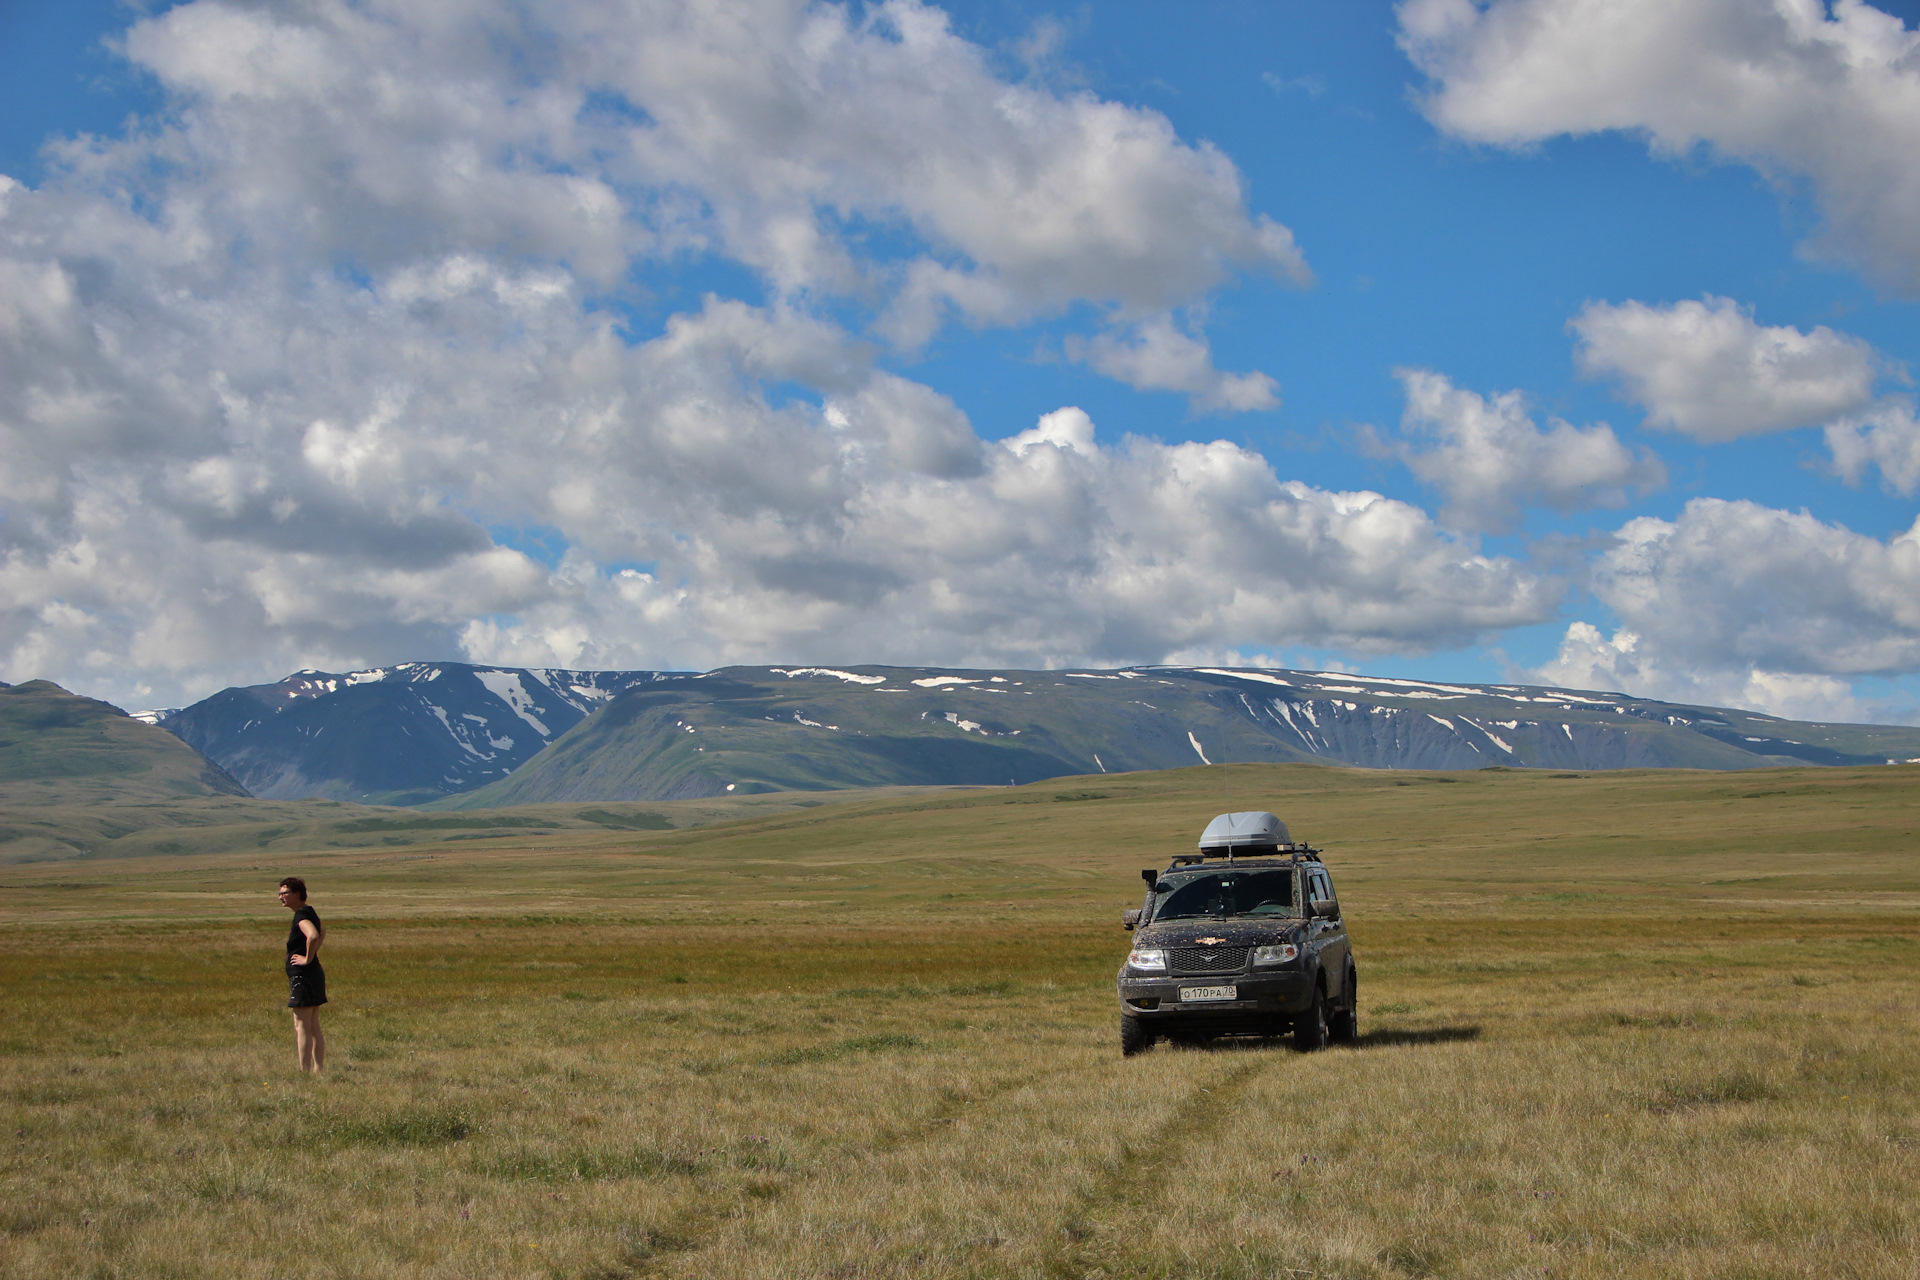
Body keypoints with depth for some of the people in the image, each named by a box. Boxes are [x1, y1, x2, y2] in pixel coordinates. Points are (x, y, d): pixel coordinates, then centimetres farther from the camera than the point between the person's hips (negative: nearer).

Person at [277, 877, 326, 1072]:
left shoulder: (301, 915, -15)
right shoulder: (309, 912, 14)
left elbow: (313, 935, -36)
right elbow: (322, 932, 35)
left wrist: (308, 958, -23)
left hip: (303, 976, -10)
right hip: (315, 975, 10)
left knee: (301, 1027, -7)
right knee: (314, 1028, 12)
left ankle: (304, 1071, -8)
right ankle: (318, 1069, 14)